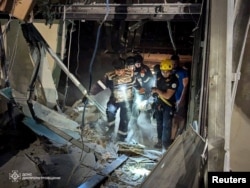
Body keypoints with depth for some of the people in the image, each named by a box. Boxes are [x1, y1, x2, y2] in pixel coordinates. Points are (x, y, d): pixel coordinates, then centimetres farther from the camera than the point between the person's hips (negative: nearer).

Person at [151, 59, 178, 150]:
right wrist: (155, 91, -1)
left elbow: (167, 96, -25)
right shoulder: (159, 76, -4)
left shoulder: (173, 80, -25)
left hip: (168, 105, -7)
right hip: (159, 103, 7)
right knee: (159, 124, 19)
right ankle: (160, 140, 35)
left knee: (166, 125, -2)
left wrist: (157, 91, -16)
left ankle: (166, 143, 13)